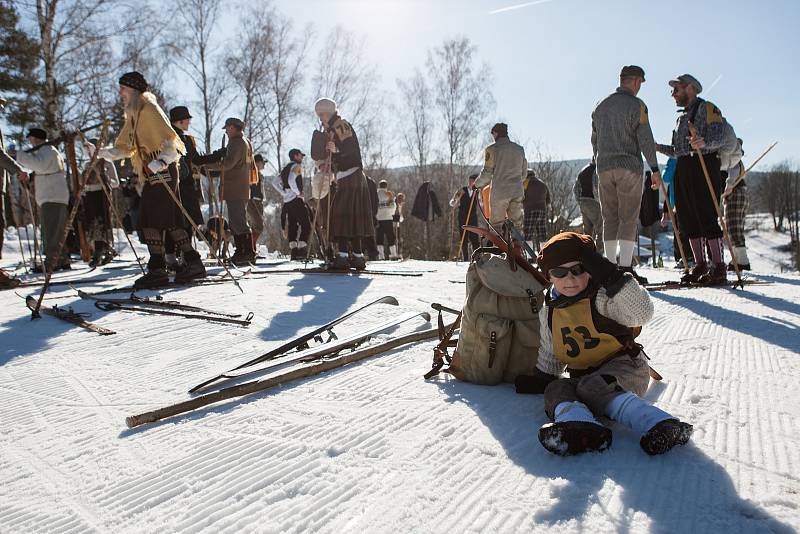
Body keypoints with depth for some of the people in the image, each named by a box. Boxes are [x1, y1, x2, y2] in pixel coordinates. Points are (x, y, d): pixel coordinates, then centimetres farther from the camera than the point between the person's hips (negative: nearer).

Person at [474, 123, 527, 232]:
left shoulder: (492, 149, -5)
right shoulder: (519, 149, 12)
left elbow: (487, 173, -7)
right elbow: (524, 173, 16)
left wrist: (477, 184, 9)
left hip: (499, 193, -5)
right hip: (517, 193, 5)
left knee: (496, 226, 1)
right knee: (517, 224, 10)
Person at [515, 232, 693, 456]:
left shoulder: (603, 297, -10)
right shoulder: (549, 311, 9)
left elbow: (642, 313, -28)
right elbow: (549, 353, 23)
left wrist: (612, 277, -31)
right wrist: (540, 379, 16)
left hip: (623, 366, -6)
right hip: (581, 374, 6)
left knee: (592, 386, -35)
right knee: (555, 389, -24)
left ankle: (656, 423, -52)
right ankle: (575, 423, -56)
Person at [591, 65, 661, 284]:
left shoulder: (600, 106, 15)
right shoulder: (636, 105, -5)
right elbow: (645, 139, -9)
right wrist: (655, 169, -7)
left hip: (604, 168, 6)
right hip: (629, 167, -6)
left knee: (609, 218, 7)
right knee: (629, 218, -5)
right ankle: (625, 268, -10)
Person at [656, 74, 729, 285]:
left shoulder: (707, 109, 0)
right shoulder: (682, 117, 26)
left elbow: (720, 137, -15)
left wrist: (704, 143, -34)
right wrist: (658, 147, 16)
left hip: (704, 166, -8)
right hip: (683, 169, 8)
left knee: (707, 216, -13)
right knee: (687, 218, 4)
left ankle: (718, 267, -10)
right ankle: (700, 265, 10)